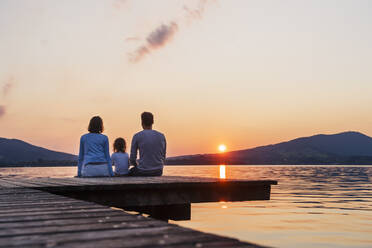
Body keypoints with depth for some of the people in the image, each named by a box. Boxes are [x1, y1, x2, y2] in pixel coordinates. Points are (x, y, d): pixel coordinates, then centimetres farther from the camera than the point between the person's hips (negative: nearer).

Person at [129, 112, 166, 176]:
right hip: (158, 172, 3)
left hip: (143, 172, -3)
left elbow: (132, 158, -3)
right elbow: (163, 157, 8)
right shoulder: (162, 136, 2)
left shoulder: (136, 137, -7)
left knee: (131, 172, 30)